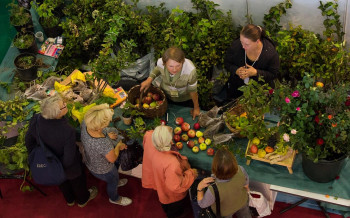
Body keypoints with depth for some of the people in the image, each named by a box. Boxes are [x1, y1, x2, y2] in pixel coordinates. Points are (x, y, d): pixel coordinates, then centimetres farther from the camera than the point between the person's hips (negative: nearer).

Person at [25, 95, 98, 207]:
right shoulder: (67, 131, -44)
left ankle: (70, 200, 66)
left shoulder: (36, 120, -30)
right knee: (77, 181, 31)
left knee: (62, 182, 35)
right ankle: (83, 199, 62)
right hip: (68, 168, -4)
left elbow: (29, 141, -10)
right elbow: (69, 160, -34)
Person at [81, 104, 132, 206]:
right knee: (113, 182, 29)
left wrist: (106, 134, -11)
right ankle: (114, 199, 60)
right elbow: (112, 159, -26)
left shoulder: (85, 124, -30)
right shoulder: (104, 144, -48)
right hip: (102, 170, -6)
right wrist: (119, 145, -9)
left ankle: (115, 182, 70)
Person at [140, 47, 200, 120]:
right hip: (165, 96, 2)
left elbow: (193, 90, -22)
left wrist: (196, 108, -8)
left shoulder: (190, 70, -41)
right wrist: (149, 79, -19)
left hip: (185, 99, -2)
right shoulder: (160, 62, -32)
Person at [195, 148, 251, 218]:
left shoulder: (213, 190, -49)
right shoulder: (241, 171, -40)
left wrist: (199, 188, -36)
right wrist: (246, 191, 9)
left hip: (224, 212, -2)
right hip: (242, 202, 2)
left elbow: (202, 204, -26)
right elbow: (246, 185, -13)